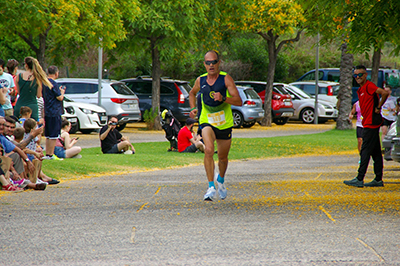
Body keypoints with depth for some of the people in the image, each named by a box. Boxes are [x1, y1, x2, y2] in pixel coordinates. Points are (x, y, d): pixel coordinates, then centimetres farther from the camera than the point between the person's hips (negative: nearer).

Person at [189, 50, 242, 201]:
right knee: (209, 150, -27)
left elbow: (239, 101, -17)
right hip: (207, 122, 0)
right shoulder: (200, 81, -1)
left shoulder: (226, 79, -11)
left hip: (225, 123, 0)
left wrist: (223, 98, -33)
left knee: (223, 157, 14)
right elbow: (192, 93, 23)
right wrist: (193, 108, 7)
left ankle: (221, 180, 47)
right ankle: (211, 187, -27)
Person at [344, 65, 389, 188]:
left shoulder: (369, 86, -12)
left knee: (366, 151, -10)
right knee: (376, 153, 10)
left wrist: (378, 108, -17)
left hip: (371, 124, -10)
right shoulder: (361, 90, 18)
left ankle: (359, 179, -11)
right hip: (367, 124, 10)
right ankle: (378, 179, 13)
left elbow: (385, 93, -26)